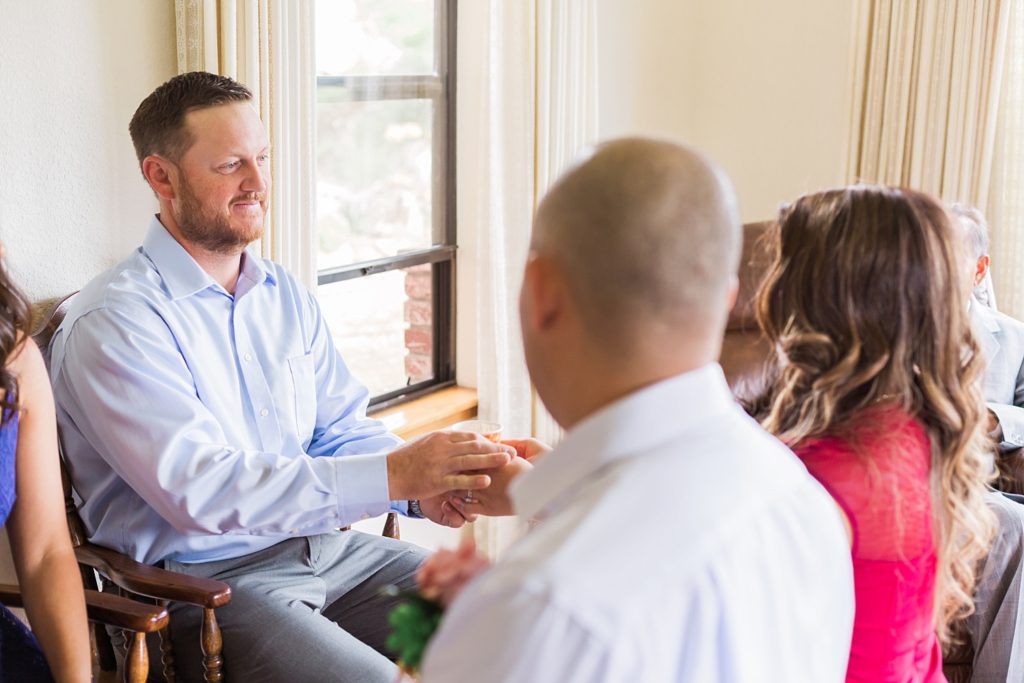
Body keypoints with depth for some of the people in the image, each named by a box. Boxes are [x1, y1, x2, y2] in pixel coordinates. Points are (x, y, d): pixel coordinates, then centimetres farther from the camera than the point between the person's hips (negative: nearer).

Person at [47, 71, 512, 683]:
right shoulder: (113, 323, -14)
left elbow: (343, 431, 11)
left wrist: (426, 486, -12)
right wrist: (392, 474, -32)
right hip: (206, 582, -6)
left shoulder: (286, 294, 11)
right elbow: (197, 487, -25)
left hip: (323, 544, 7)